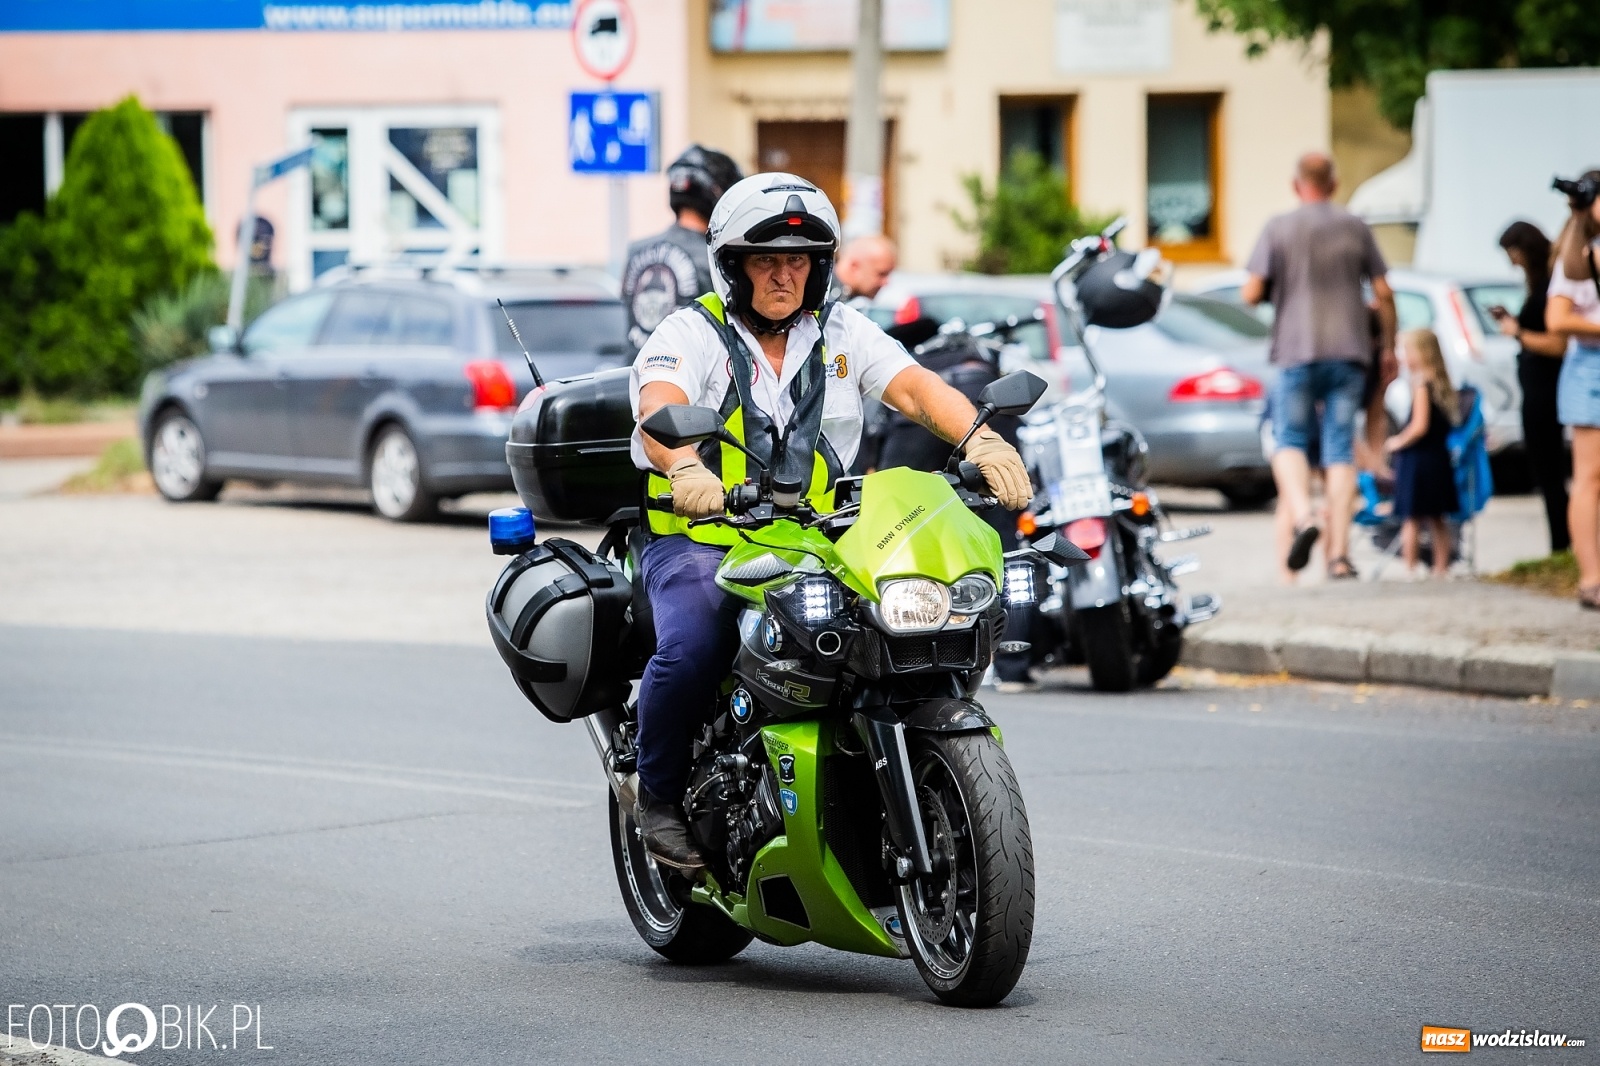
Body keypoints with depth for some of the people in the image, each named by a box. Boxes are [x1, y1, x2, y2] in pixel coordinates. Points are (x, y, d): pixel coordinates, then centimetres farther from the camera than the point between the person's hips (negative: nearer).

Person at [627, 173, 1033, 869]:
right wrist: (687, 469, -45)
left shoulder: (842, 332, 12)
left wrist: (982, 440, -25)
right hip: (698, 542, -4)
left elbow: (914, 387, -4)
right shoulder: (691, 335, -1)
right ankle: (659, 795, -5)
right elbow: (659, 411, -22)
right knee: (690, 652, -31)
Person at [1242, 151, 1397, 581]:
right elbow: (1383, 293, 6)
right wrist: (1388, 346, 17)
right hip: (1348, 352, 2)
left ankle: (1303, 517, -20)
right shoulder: (1355, 228, 5)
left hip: (1297, 352, -2)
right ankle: (1339, 553, -2)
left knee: (1289, 441, 7)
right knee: (1341, 450, 4)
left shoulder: (1278, 228, -1)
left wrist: (1274, 290, 17)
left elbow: (1251, 293, -6)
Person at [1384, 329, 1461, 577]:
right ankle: (1441, 567, 15)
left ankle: (1410, 568, -1)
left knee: (1410, 519, -2)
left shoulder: (1422, 384, -15)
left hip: (1417, 457, -8)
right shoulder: (1441, 384, 9)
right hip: (1438, 457, 8)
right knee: (1436, 519, 13)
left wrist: (1398, 442, -6)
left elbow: (1420, 426, -21)